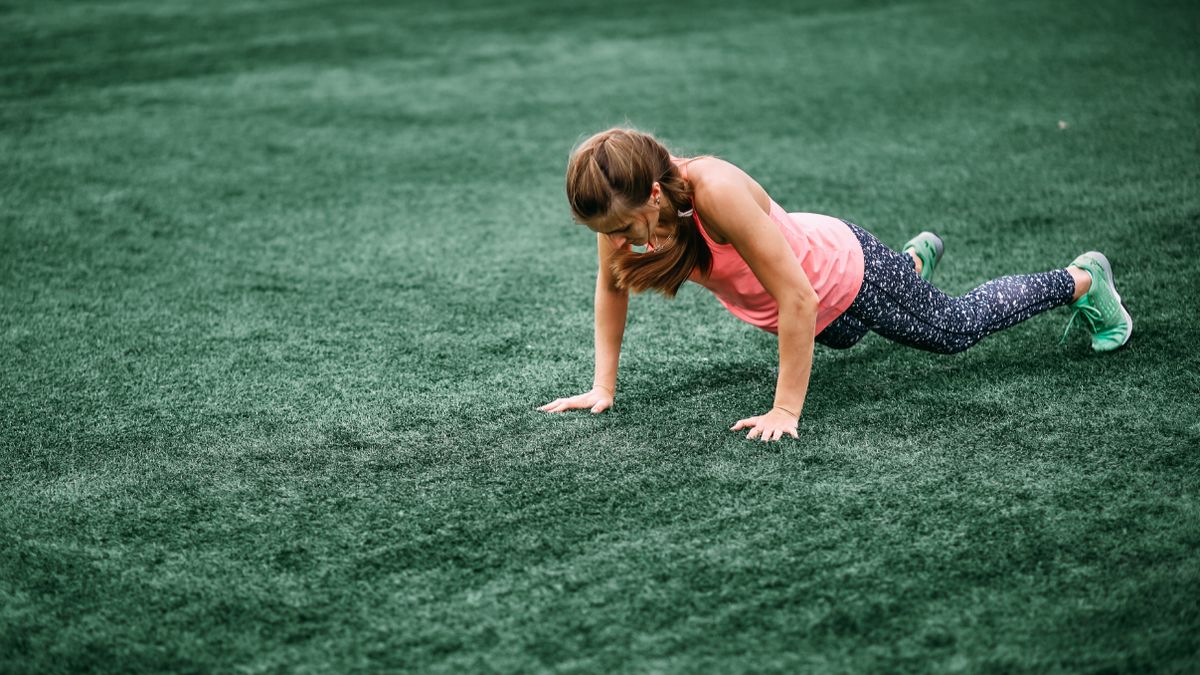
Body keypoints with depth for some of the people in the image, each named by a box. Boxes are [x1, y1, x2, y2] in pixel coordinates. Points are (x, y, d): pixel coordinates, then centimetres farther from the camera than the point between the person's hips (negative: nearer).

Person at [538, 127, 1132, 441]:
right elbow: (611, 285, -9)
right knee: (840, 338, 39)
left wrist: (785, 410, -37)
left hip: (846, 274, -7)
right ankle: (918, 256, 66)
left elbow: (799, 300, -40)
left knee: (958, 329, 17)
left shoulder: (716, 192, -45)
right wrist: (603, 387, -12)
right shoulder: (623, 197, -27)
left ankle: (1083, 278, 40)